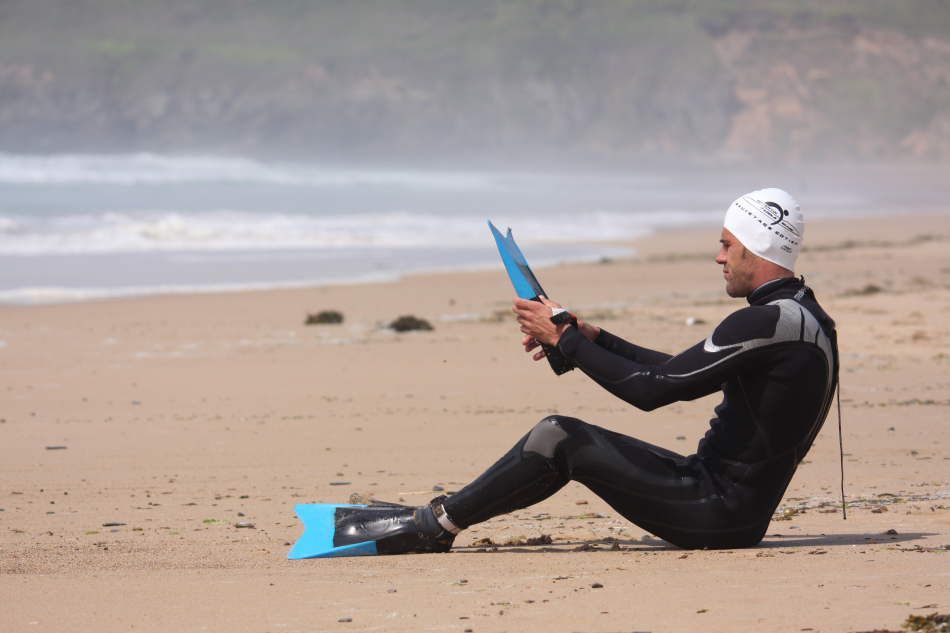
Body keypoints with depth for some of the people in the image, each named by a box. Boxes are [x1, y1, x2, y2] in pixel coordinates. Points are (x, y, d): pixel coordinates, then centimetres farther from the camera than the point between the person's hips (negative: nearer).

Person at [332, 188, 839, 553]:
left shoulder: (766, 322, -20)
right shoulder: (797, 312, 13)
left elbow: (652, 390, -21)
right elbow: (680, 373, 20)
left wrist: (565, 338, -11)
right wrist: (590, 336, 15)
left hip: (722, 515, -10)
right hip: (738, 509, 10)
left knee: (557, 438, -8)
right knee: (560, 434, 9)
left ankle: (435, 525, 4)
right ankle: (440, 517, 12)